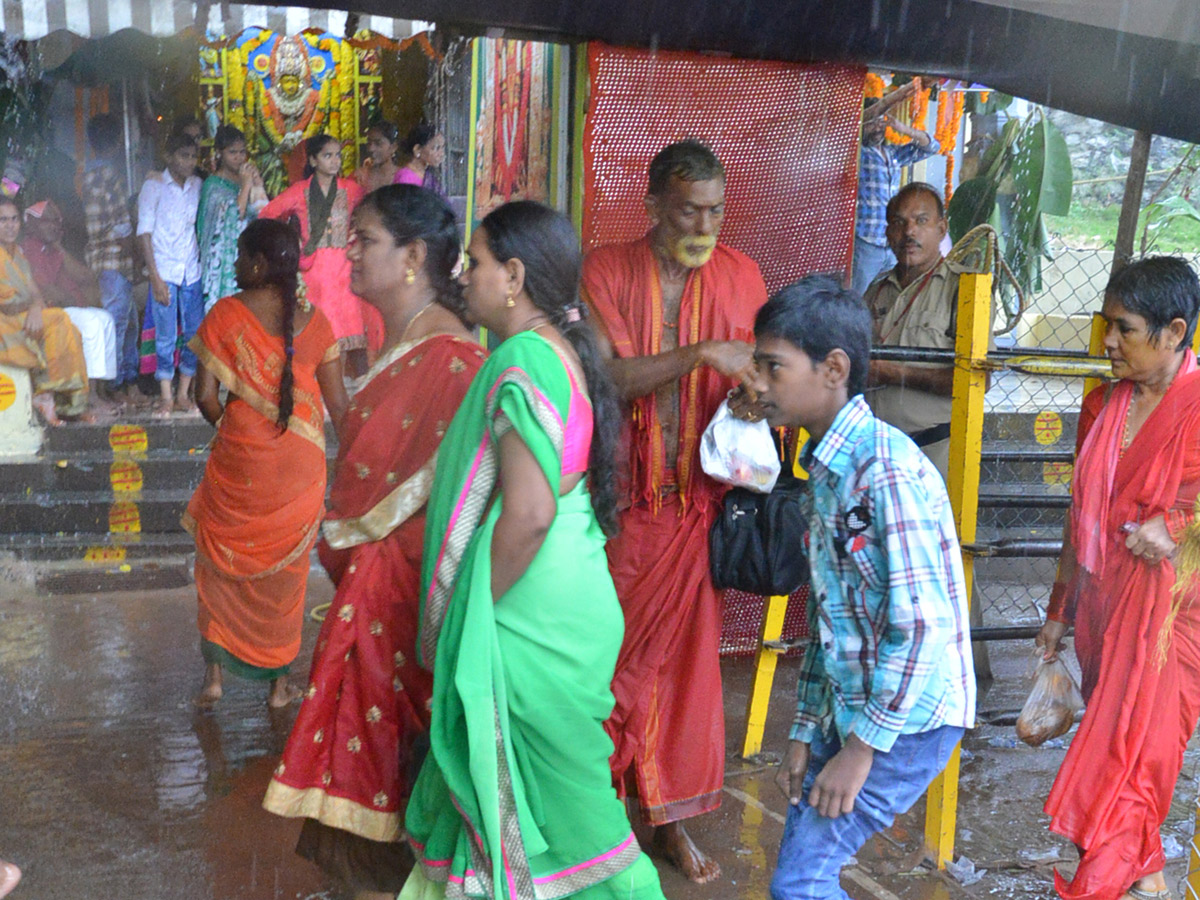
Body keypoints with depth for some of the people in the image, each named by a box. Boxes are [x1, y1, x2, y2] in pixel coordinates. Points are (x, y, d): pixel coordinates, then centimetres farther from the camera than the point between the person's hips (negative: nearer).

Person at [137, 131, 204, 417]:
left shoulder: (198, 186, 10)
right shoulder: (154, 187, -2)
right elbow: (144, 233, -4)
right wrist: (155, 277, -11)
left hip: (192, 271, 4)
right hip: (164, 272, -4)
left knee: (196, 334, 2)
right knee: (166, 337, -3)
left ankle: (183, 395, 13)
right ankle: (166, 398, 7)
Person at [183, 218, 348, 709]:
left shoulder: (226, 314, -11)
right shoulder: (313, 322, -4)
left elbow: (204, 395, -12)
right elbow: (338, 405, -2)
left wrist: (224, 421, 10)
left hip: (239, 461, -2)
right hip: (301, 466, 2)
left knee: (221, 562, 18)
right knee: (285, 571, 15)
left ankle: (213, 675, 20)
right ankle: (280, 681, 24)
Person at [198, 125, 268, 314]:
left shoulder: (246, 177, 13)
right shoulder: (213, 185, -4)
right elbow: (234, 214, -17)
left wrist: (258, 187, -5)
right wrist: (246, 185, -13)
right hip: (224, 258, -5)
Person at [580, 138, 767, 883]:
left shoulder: (740, 275, 3)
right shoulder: (605, 272, -5)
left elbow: (760, 374, 10)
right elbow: (606, 377, -17)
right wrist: (700, 353, -26)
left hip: (698, 500, 2)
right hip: (619, 499, -2)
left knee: (687, 654, 10)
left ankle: (673, 815, 25)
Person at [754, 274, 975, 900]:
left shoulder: (887, 469, -21)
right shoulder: (824, 471, 9)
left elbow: (923, 625, -24)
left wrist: (861, 748, -19)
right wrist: (804, 731, 12)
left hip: (908, 718, -9)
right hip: (851, 707, 9)